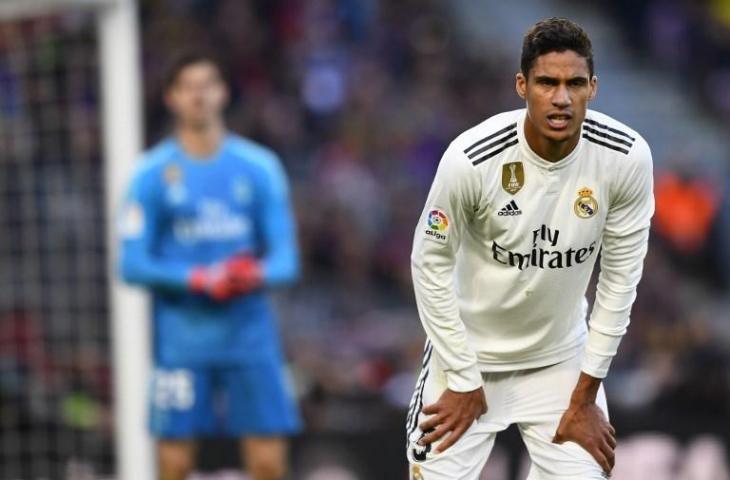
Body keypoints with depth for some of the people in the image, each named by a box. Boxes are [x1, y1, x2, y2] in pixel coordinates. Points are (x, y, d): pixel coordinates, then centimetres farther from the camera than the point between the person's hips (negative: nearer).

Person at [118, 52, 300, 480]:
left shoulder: (260, 166, 7)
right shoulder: (153, 173, 2)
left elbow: (286, 259, 5)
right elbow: (133, 264, -3)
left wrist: (258, 275, -18)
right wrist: (200, 280, -17)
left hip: (251, 336, 2)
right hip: (181, 343, -1)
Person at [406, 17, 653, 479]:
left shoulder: (627, 158, -19)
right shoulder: (471, 159, -25)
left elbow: (621, 275, -8)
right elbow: (432, 266, -12)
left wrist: (585, 395, -6)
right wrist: (464, 382, -8)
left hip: (562, 356, 2)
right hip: (470, 352, -2)